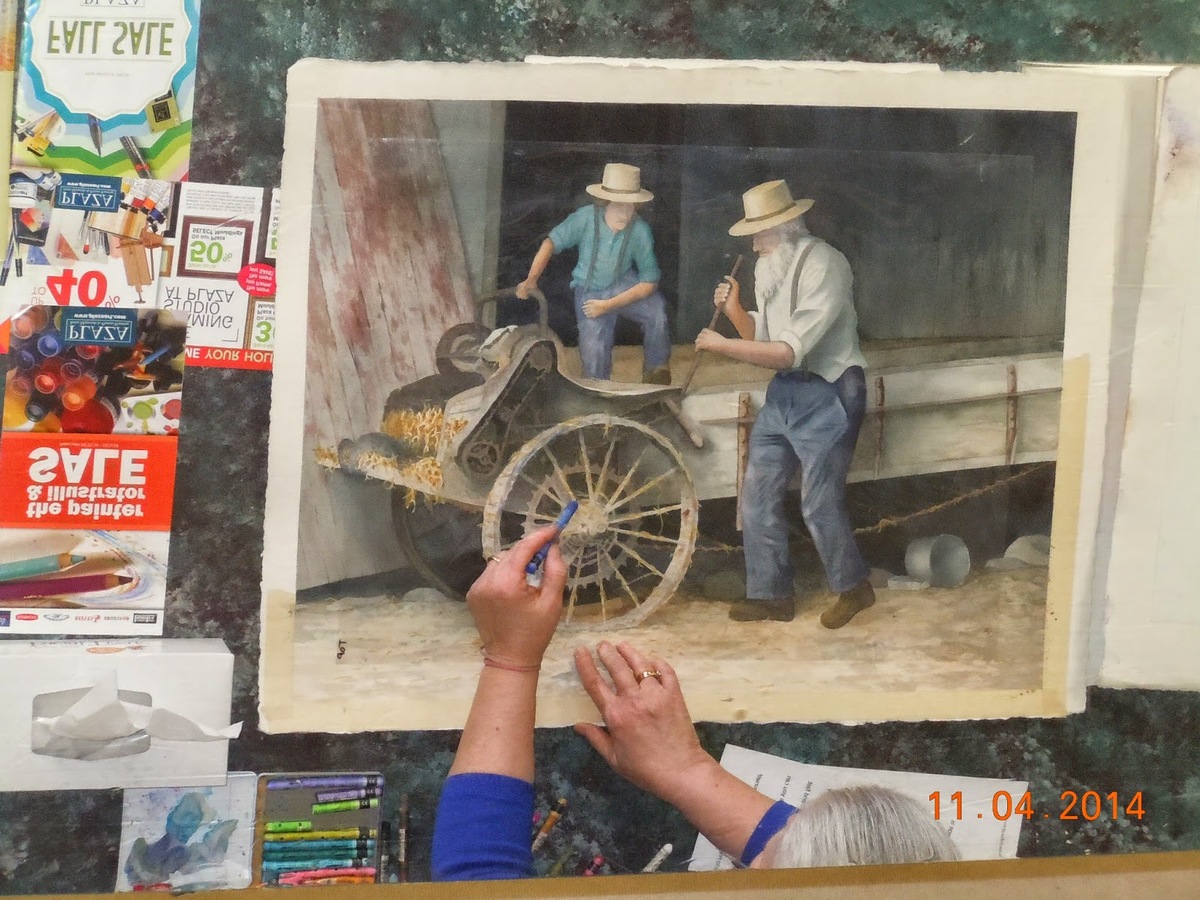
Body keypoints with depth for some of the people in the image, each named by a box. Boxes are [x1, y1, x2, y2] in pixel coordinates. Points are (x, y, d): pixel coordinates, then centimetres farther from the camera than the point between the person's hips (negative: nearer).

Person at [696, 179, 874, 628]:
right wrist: (735, 310, -6)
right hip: (784, 391, 8)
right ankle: (771, 594, 20)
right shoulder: (768, 266, 4)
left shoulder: (824, 266, -21)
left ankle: (853, 587, 21)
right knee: (758, 494, 7)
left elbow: (789, 352, -25)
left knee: (819, 502, -4)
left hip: (828, 393, -8)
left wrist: (721, 344, -22)